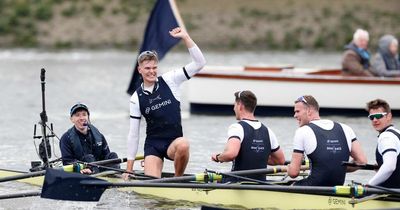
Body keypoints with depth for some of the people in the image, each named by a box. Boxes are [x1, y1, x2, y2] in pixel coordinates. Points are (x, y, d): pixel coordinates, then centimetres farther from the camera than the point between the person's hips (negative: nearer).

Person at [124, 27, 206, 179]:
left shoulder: (169, 80, 0)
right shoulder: (137, 98, 3)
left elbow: (199, 63, -9)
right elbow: (133, 134, 6)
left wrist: (185, 37, -15)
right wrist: (129, 168, 3)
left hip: (174, 142, -1)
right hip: (153, 145, 1)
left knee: (183, 145, -37)